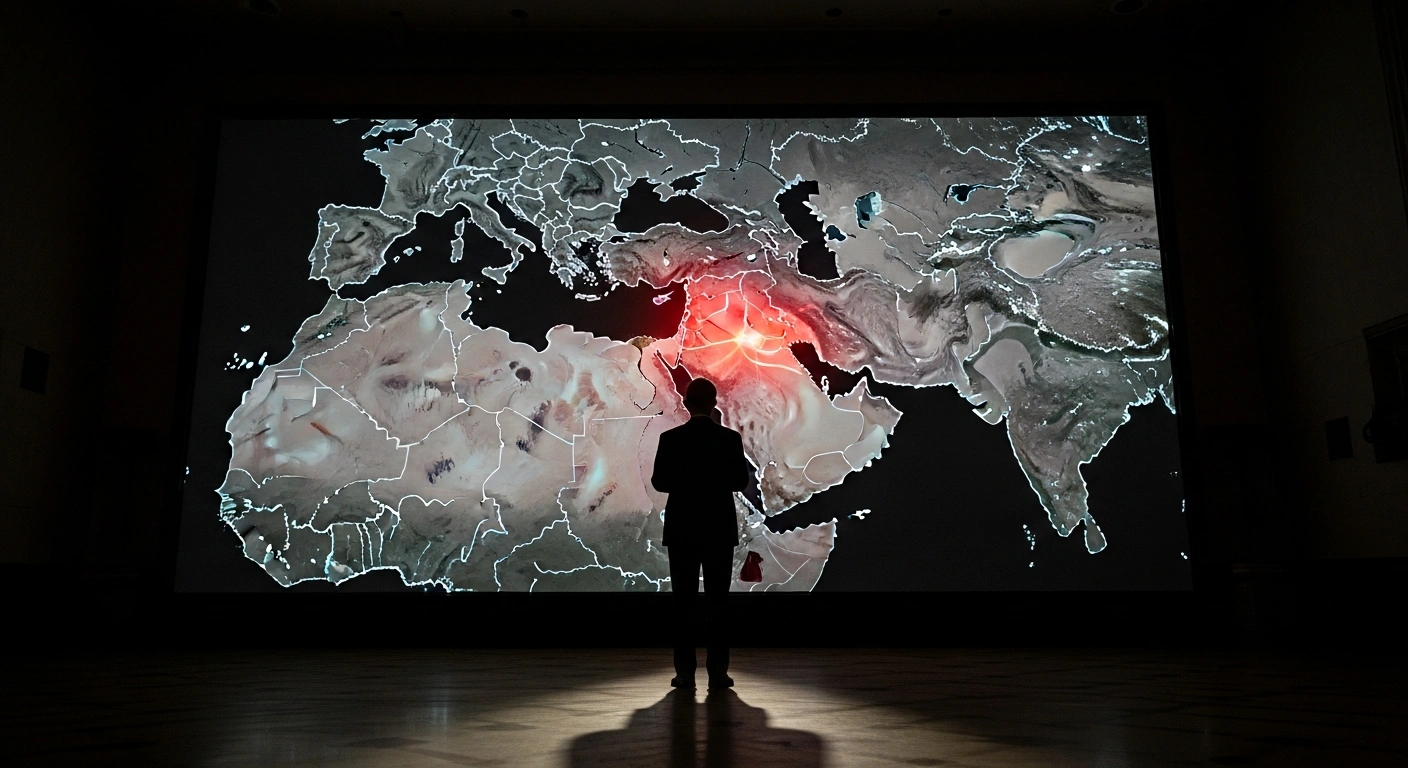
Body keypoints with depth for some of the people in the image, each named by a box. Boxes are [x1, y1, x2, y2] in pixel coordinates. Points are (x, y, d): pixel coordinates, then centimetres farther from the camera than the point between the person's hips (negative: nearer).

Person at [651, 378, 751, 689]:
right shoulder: (730, 438, -5)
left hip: (682, 529, 0)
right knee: (718, 600, 5)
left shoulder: (670, 439, -6)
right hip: (720, 529, 0)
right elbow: (741, 481, 1)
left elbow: (659, 482, -1)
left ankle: (685, 671, 8)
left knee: (683, 600, 6)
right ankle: (718, 671, 6)